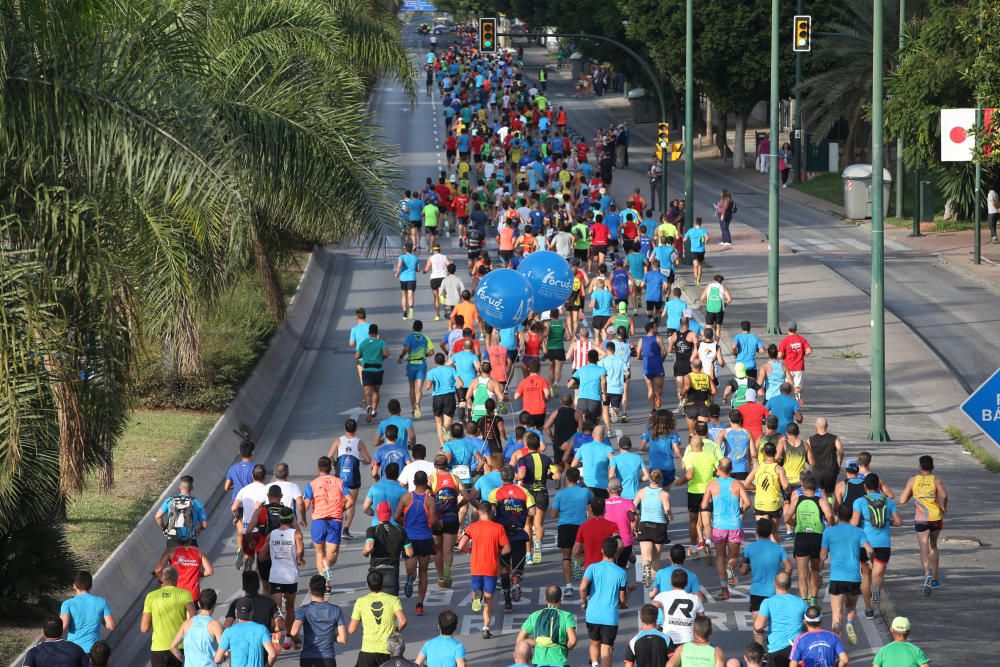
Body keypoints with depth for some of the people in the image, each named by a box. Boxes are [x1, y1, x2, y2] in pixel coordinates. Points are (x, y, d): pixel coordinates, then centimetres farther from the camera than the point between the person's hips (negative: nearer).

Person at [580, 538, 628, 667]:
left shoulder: (593, 568, -2)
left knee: (594, 643, 22)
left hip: (593, 614, 1)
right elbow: (622, 599, 3)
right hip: (611, 616, -1)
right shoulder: (621, 573, -1)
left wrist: (583, 601, 1)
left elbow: (583, 587, -18)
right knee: (606, 649, 2)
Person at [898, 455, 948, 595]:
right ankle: (935, 578, 30)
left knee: (924, 549, -9)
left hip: (920, 519, -1)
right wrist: (943, 507, -2)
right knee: (933, 546, 22)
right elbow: (944, 495, -20)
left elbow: (902, 500, 2)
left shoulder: (913, 480, 2)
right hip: (936, 517, 1)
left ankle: (928, 574, -36)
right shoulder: (936, 480, -2)